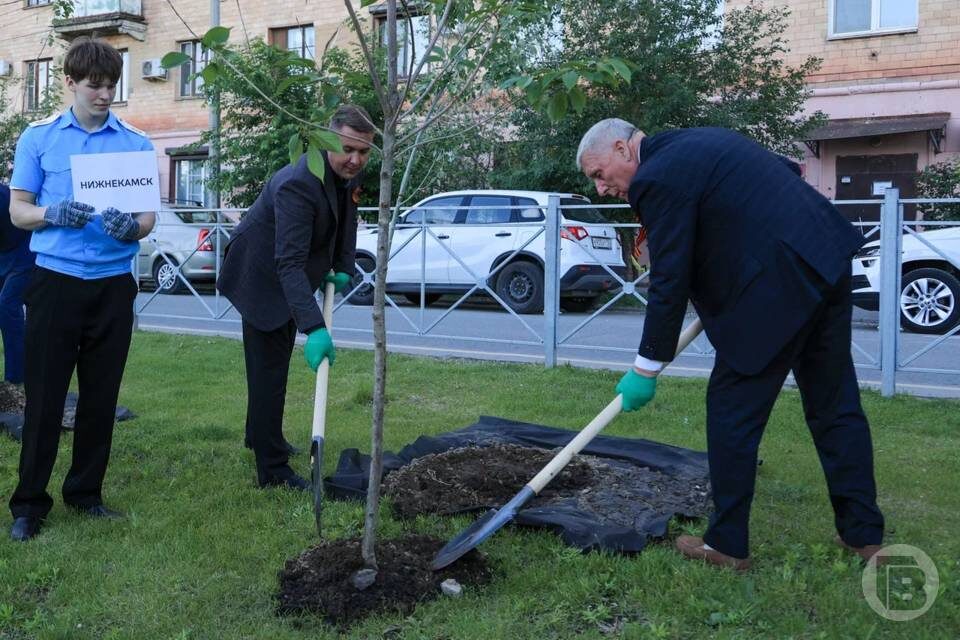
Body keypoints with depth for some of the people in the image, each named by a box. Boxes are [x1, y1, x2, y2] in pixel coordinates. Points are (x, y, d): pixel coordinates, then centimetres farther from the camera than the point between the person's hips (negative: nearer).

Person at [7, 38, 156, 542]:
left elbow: (149, 216, 4)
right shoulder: (38, 138, 3)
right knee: (44, 396, 2)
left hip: (114, 284, 2)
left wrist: (131, 226, -19)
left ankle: (85, 491, 22)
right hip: (56, 280, -1)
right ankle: (29, 502, 12)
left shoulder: (137, 144, 5)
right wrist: (53, 213, -18)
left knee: (101, 396, 9)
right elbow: (18, 210, 3)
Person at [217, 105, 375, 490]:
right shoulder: (297, 184, -36)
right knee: (269, 370, -7)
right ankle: (272, 470, 0)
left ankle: (260, 435, 42)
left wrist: (343, 268, -2)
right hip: (262, 275, -9)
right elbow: (289, 262, -42)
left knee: (274, 362, 23)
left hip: (287, 280, 9)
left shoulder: (348, 171, -9)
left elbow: (346, 217, 10)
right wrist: (314, 328, -49)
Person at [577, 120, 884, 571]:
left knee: (733, 409, 3)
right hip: (827, 260, 10)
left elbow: (669, 284, -13)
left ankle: (728, 545, 14)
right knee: (835, 403, 16)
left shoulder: (657, 178, -11)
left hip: (778, 286, -10)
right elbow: (790, 171, 27)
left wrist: (646, 369, -5)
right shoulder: (700, 141, 18)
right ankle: (864, 534, 27)